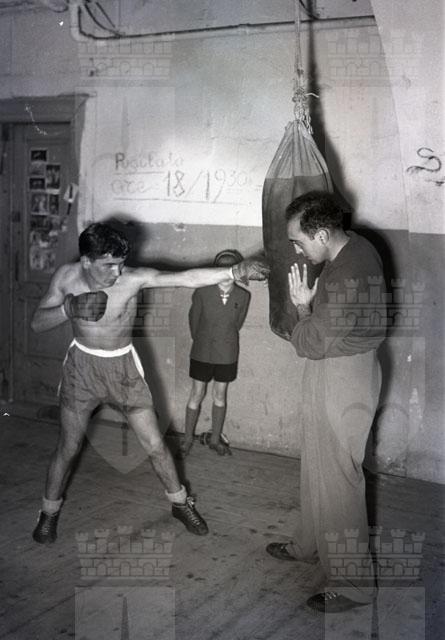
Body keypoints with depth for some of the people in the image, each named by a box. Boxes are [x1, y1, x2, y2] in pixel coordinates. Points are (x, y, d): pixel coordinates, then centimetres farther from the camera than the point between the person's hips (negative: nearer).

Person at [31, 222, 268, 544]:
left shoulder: (133, 278, -22)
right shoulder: (67, 276, -14)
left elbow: (187, 278, -33)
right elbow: (37, 323, -8)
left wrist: (234, 272, -44)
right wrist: (70, 309, -27)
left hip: (123, 367, -1)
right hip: (81, 365, 1)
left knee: (155, 444, 4)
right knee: (69, 447, 11)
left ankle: (180, 502, 28)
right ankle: (50, 511, 34)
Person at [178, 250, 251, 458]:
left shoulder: (243, 296, -11)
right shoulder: (202, 293, -16)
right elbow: (194, 319, 0)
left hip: (227, 354, 2)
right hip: (202, 352, -1)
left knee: (220, 396, 12)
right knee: (196, 395, 7)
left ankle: (215, 438, 28)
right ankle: (188, 439, 21)